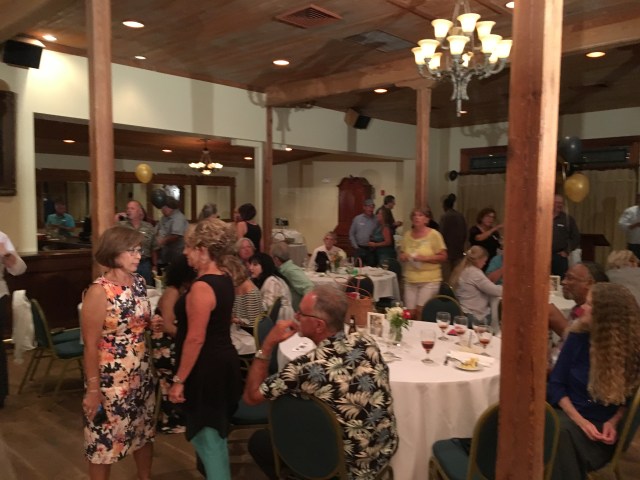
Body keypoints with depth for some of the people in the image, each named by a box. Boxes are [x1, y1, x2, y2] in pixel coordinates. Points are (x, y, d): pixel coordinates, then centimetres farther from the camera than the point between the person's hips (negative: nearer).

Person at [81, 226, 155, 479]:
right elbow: (90, 345, -17)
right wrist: (93, 389, -16)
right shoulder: (99, 291, -20)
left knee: (144, 431, 21)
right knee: (105, 440, 9)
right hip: (111, 379, -7)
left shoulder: (139, 281, 0)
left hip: (142, 374, 7)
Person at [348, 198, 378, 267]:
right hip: (359, 249, 0)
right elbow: (351, 234, 6)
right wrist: (355, 246, 0)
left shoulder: (376, 220, 0)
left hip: (371, 250, 0)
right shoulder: (357, 219, 3)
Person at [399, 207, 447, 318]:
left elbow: (443, 257, -4)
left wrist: (425, 258, -17)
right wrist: (402, 257, -6)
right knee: (410, 313, 2)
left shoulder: (434, 234, -4)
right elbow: (401, 255, 18)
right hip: (410, 280, 4)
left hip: (429, 280, -4)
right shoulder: (407, 235, 8)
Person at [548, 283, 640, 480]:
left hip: (601, 427, -2)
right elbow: (556, 384, -1)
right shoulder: (579, 336, -3)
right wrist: (579, 420, -13)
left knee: (561, 432, -33)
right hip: (568, 413, 2)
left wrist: (613, 422, -12)